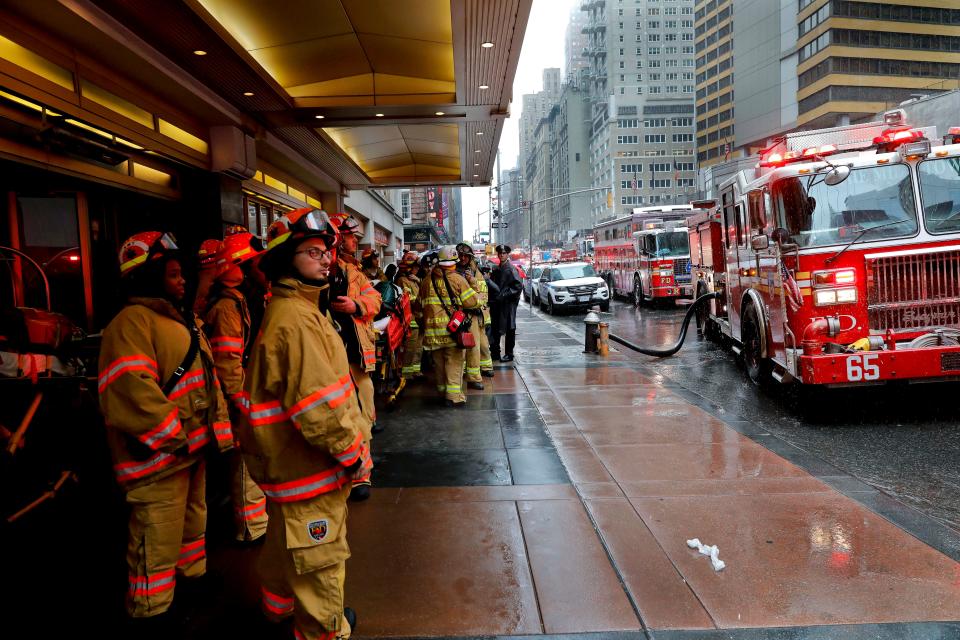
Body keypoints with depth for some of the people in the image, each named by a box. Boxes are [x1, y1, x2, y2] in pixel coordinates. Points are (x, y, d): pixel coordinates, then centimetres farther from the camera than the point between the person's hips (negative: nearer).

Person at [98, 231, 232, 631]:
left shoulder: (182, 319, 14)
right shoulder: (131, 322, -17)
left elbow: (205, 377, 18)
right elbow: (132, 392, -27)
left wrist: (217, 427, 10)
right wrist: (172, 439, -21)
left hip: (193, 446, 10)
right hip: (161, 456, -10)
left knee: (193, 518, 25)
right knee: (158, 538, 1)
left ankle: (192, 575, 44)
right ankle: (152, 613, 17)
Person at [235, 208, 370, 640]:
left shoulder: (296, 308, 9)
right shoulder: (295, 319, -25)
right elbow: (316, 405, -29)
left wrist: (351, 439, 17)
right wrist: (351, 452, -17)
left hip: (291, 459, 11)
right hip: (310, 467, -11)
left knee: (287, 541, 28)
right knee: (320, 556, 7)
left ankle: (280, 605, 49)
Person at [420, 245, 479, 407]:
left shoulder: (427, 280, 8)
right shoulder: (457, 279, -8)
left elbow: (421, 304, 15)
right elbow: (472, 302, -7)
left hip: (432, 328, 5)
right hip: (452, 327, -5)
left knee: (439, 362, 15)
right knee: (454, 362, -1)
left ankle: (443, 391, 24)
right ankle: (454, 396, -5)